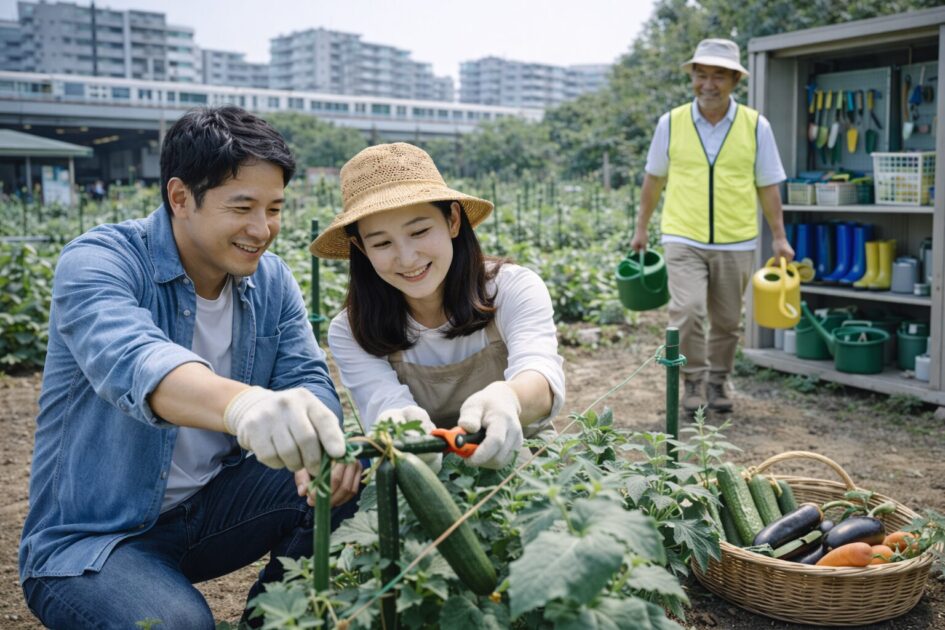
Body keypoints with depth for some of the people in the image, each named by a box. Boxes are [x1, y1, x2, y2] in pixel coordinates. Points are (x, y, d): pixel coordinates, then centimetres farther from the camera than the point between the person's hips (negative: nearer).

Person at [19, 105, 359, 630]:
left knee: (348, 484, -17)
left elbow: (307, 377, -7)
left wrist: (318, 442, -33)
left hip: (211, 505, 5)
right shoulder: (98, 262, -18)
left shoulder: (271, 281, 1)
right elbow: (130, 361, -38)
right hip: (89, 538, -5)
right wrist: (243, 404, -60)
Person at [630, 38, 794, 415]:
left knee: (727, 321, 10)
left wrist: (779, 236, 3)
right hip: (684, 239, -1)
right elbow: (654, 178, 10)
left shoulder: (755, 125, 1)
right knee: (687, 312, -16)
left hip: (736, 242, 1)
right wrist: (641, 228, 13)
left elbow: (767, 185, 6)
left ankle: (719, 379, 32)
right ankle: (694, 380, 6)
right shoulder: (671, 123, 1)